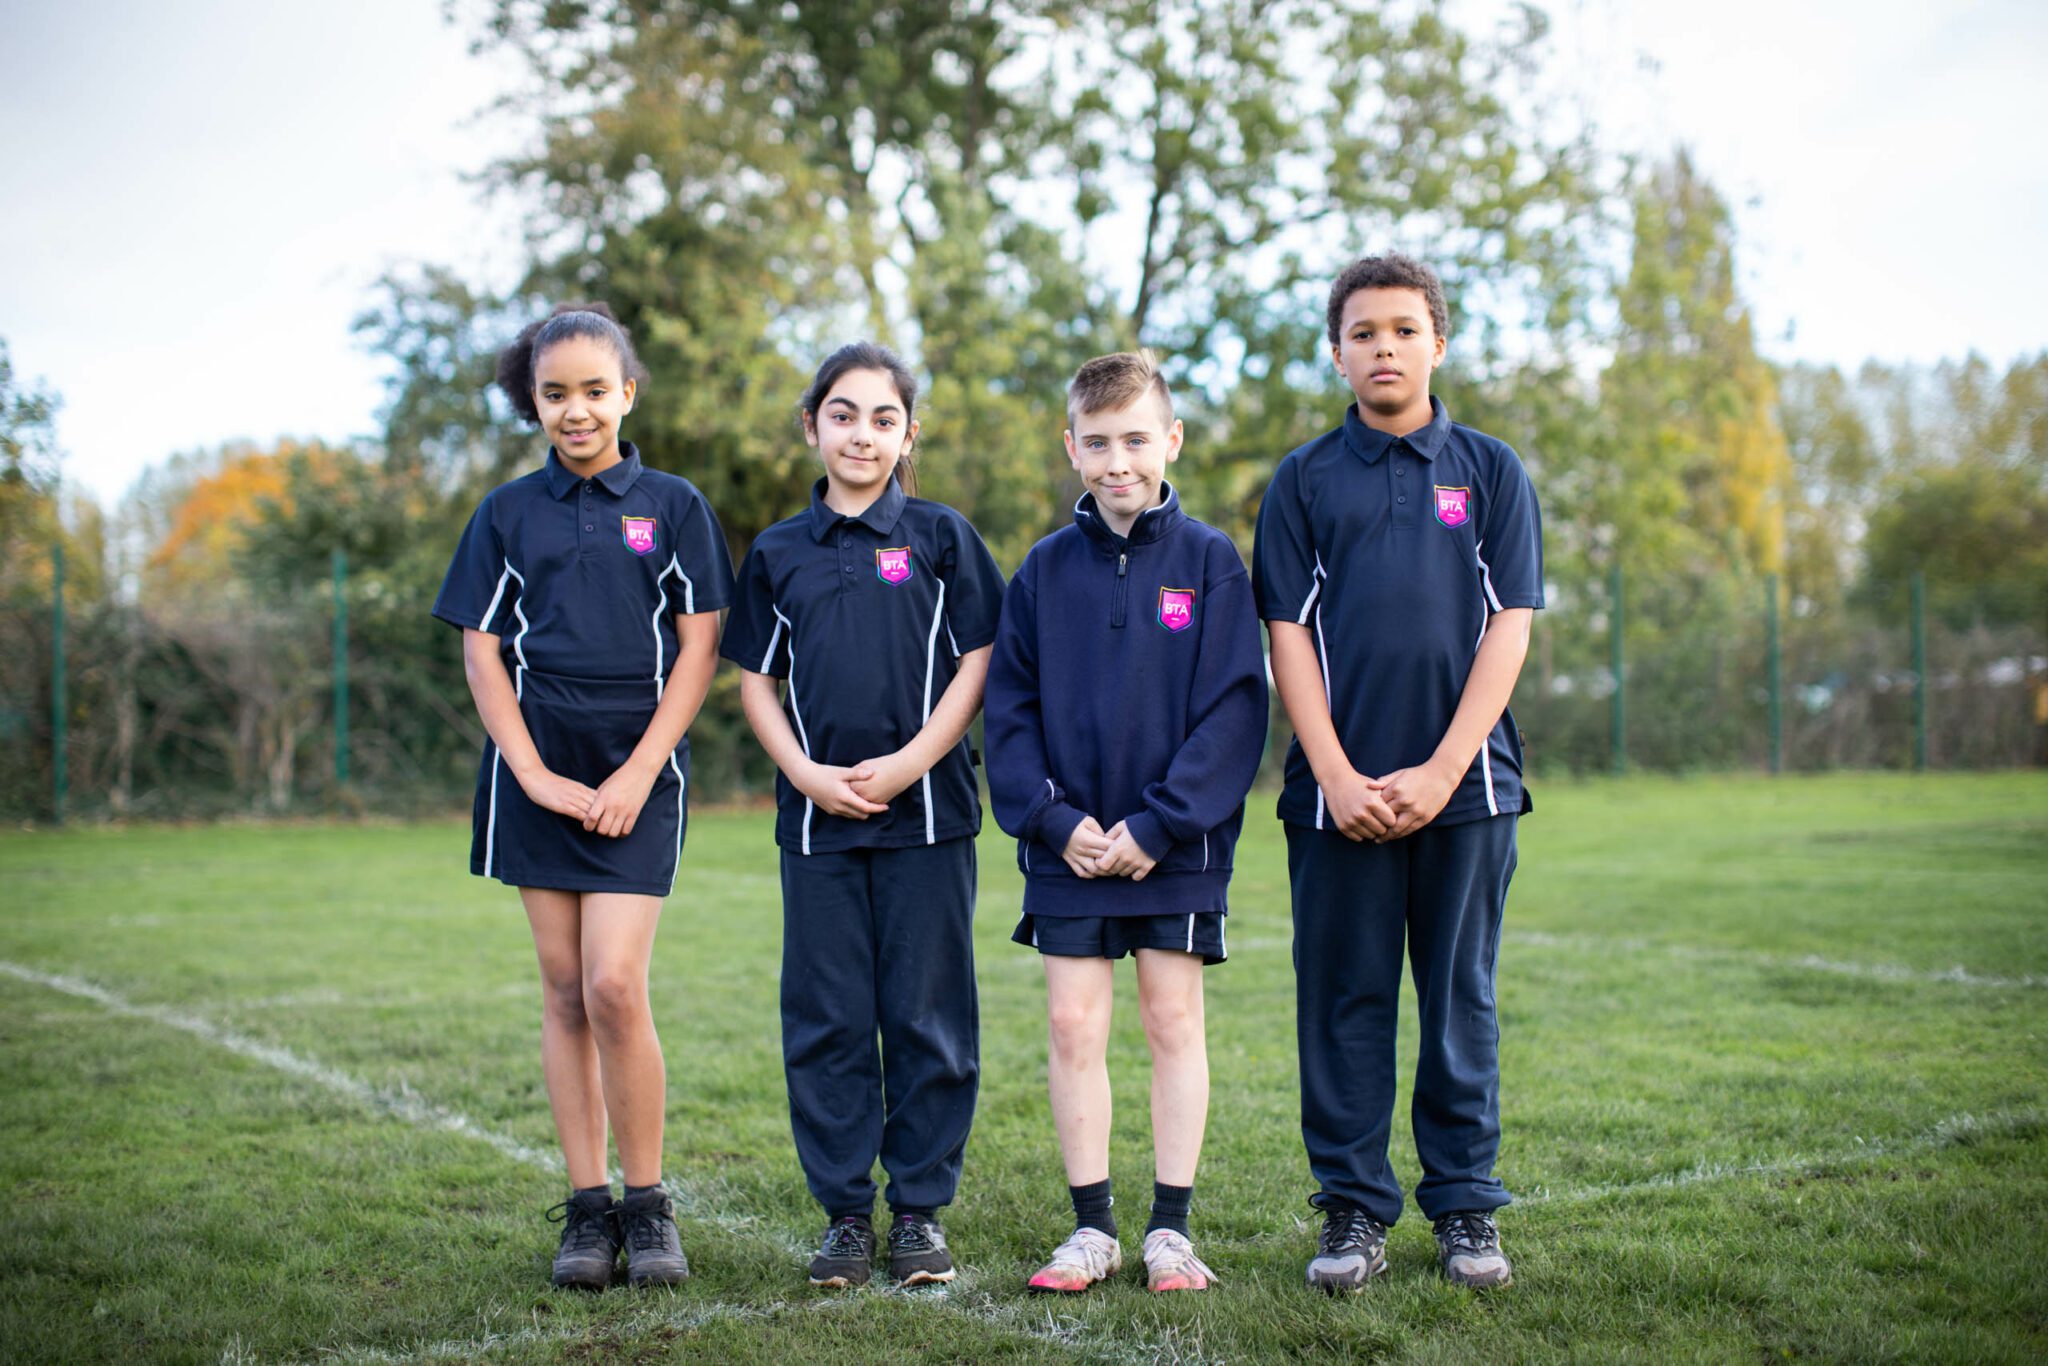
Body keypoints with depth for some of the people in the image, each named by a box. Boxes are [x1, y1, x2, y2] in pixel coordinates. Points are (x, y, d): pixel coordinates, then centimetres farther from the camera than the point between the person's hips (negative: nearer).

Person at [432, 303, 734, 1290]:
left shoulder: (673, 505, 4)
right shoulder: (508, 513, 9)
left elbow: (699, 651, 0)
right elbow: (482, 654, 6)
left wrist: (637, 774, -9)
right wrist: (535, 774, -5)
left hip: (636, 773, -2)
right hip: (539, 773, 2)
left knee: (614, 985, -12)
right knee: (563, 990, 5)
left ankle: (646, 1206, 3)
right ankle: (587, 1209, 13)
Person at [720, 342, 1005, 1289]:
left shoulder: (940, 537, 4)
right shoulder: (778, 553, 9)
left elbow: (979, 660, 0)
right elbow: (756, 681, 11)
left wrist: (909, 762, -11)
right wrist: (807, 773, -5)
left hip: (927, 812, -2)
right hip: (818, 814, 2)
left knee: (926, 1015, 3)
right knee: (826, 1018, 5)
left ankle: (921, 1208, 15)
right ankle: (845, 1212, 16)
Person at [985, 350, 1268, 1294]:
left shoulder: (1210, 562, -3)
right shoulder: (1045, 570, 4)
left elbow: (1234, 708, -7)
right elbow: (1009, 709, 4)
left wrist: (1159, 825, -14)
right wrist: (1053, 818, -10)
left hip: (1177, 845, -2)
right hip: (1068, 847, 2)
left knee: (1173, 1021, 6)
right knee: (1074, 1028, 4)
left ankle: (1171, 1228, 16)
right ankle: (1091, 1228, 15)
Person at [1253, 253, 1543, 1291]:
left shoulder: (1491, 471, 7)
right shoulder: (1303, 481, 7)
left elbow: (1509, 627, 1)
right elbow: (1288, 635, 2)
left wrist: (1442, 769, -9)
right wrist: (1338, 777, -8)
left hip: (1464, 785, 0)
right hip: (1338, 789, 0)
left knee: (1461, 1001, 7)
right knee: (1345, 1001, 3)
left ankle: (1465, 1206, 18)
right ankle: (1353, 1209, 14)